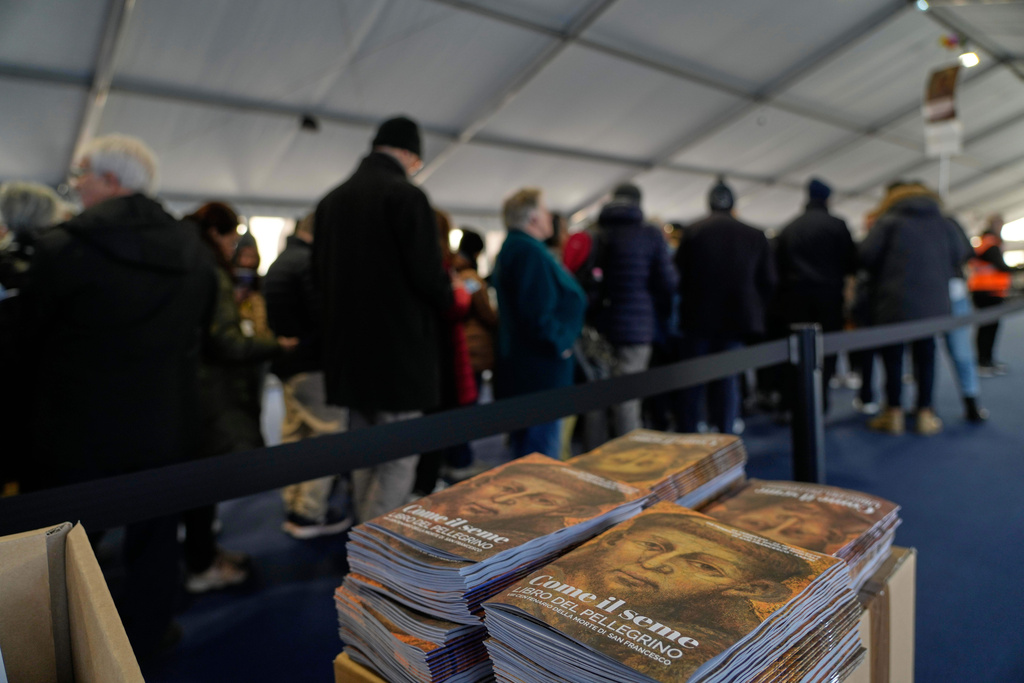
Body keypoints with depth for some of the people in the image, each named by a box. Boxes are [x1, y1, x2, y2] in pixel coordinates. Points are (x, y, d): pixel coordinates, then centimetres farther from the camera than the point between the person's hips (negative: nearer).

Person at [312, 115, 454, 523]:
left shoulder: (331, 201, 12)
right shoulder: (406, 196, -11)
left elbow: (319, 275, 14)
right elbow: (427, 273, -16)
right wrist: (448, 297, 4)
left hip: (347, 348, 8)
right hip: (399, 348, -7)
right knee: (398, 459, 0)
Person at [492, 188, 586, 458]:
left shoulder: (511, 248, 16)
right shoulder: (530, 252, -18)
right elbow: (538, 312, -26)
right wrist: (560, 344, -13)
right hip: (540, 367, -11)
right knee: (543, 447, -3)